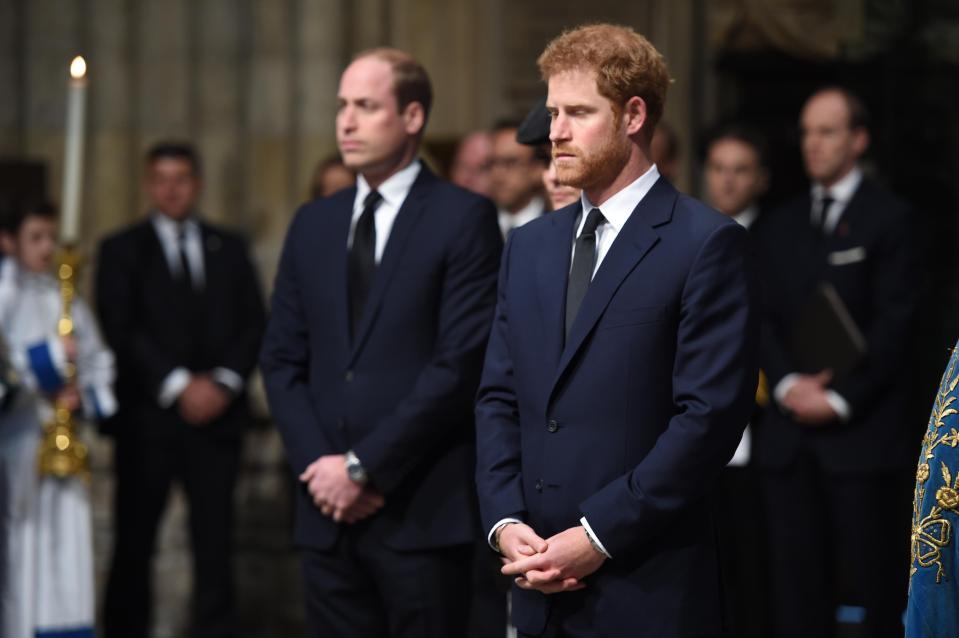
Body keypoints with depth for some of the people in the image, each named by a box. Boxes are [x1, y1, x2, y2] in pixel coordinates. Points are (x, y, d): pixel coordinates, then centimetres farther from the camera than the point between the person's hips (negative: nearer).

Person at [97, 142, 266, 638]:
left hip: (217, 413, 2)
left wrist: (225, 380, -7)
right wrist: (178, 384, -12)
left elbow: (254, 323, 9)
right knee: (134, 544, 0)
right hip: (147, 416, -2)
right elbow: (120, 330, -4)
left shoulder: (229, 248, 15)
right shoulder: (122, 249, 6)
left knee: (215, 542, -1)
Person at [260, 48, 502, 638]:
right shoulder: (314, 224, 14)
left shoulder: (464, 218, -3)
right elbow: (282, 361, 13)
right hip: (328, 510, 5)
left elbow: (460, 363, -11)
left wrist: (362, 466, -12)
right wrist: (319, 466, -2)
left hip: (422, 510, -5)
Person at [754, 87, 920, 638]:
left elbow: (894, 322, -6)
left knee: (872, 581, -3)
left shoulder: (891, 219, 1)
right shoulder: (782, 225, 17)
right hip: (789, 436, 5)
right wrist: (788, 383, -7)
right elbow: (766, 317, 10)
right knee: (797, 579, 2)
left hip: (862, 434, -4)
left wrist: (841, 399, -12)